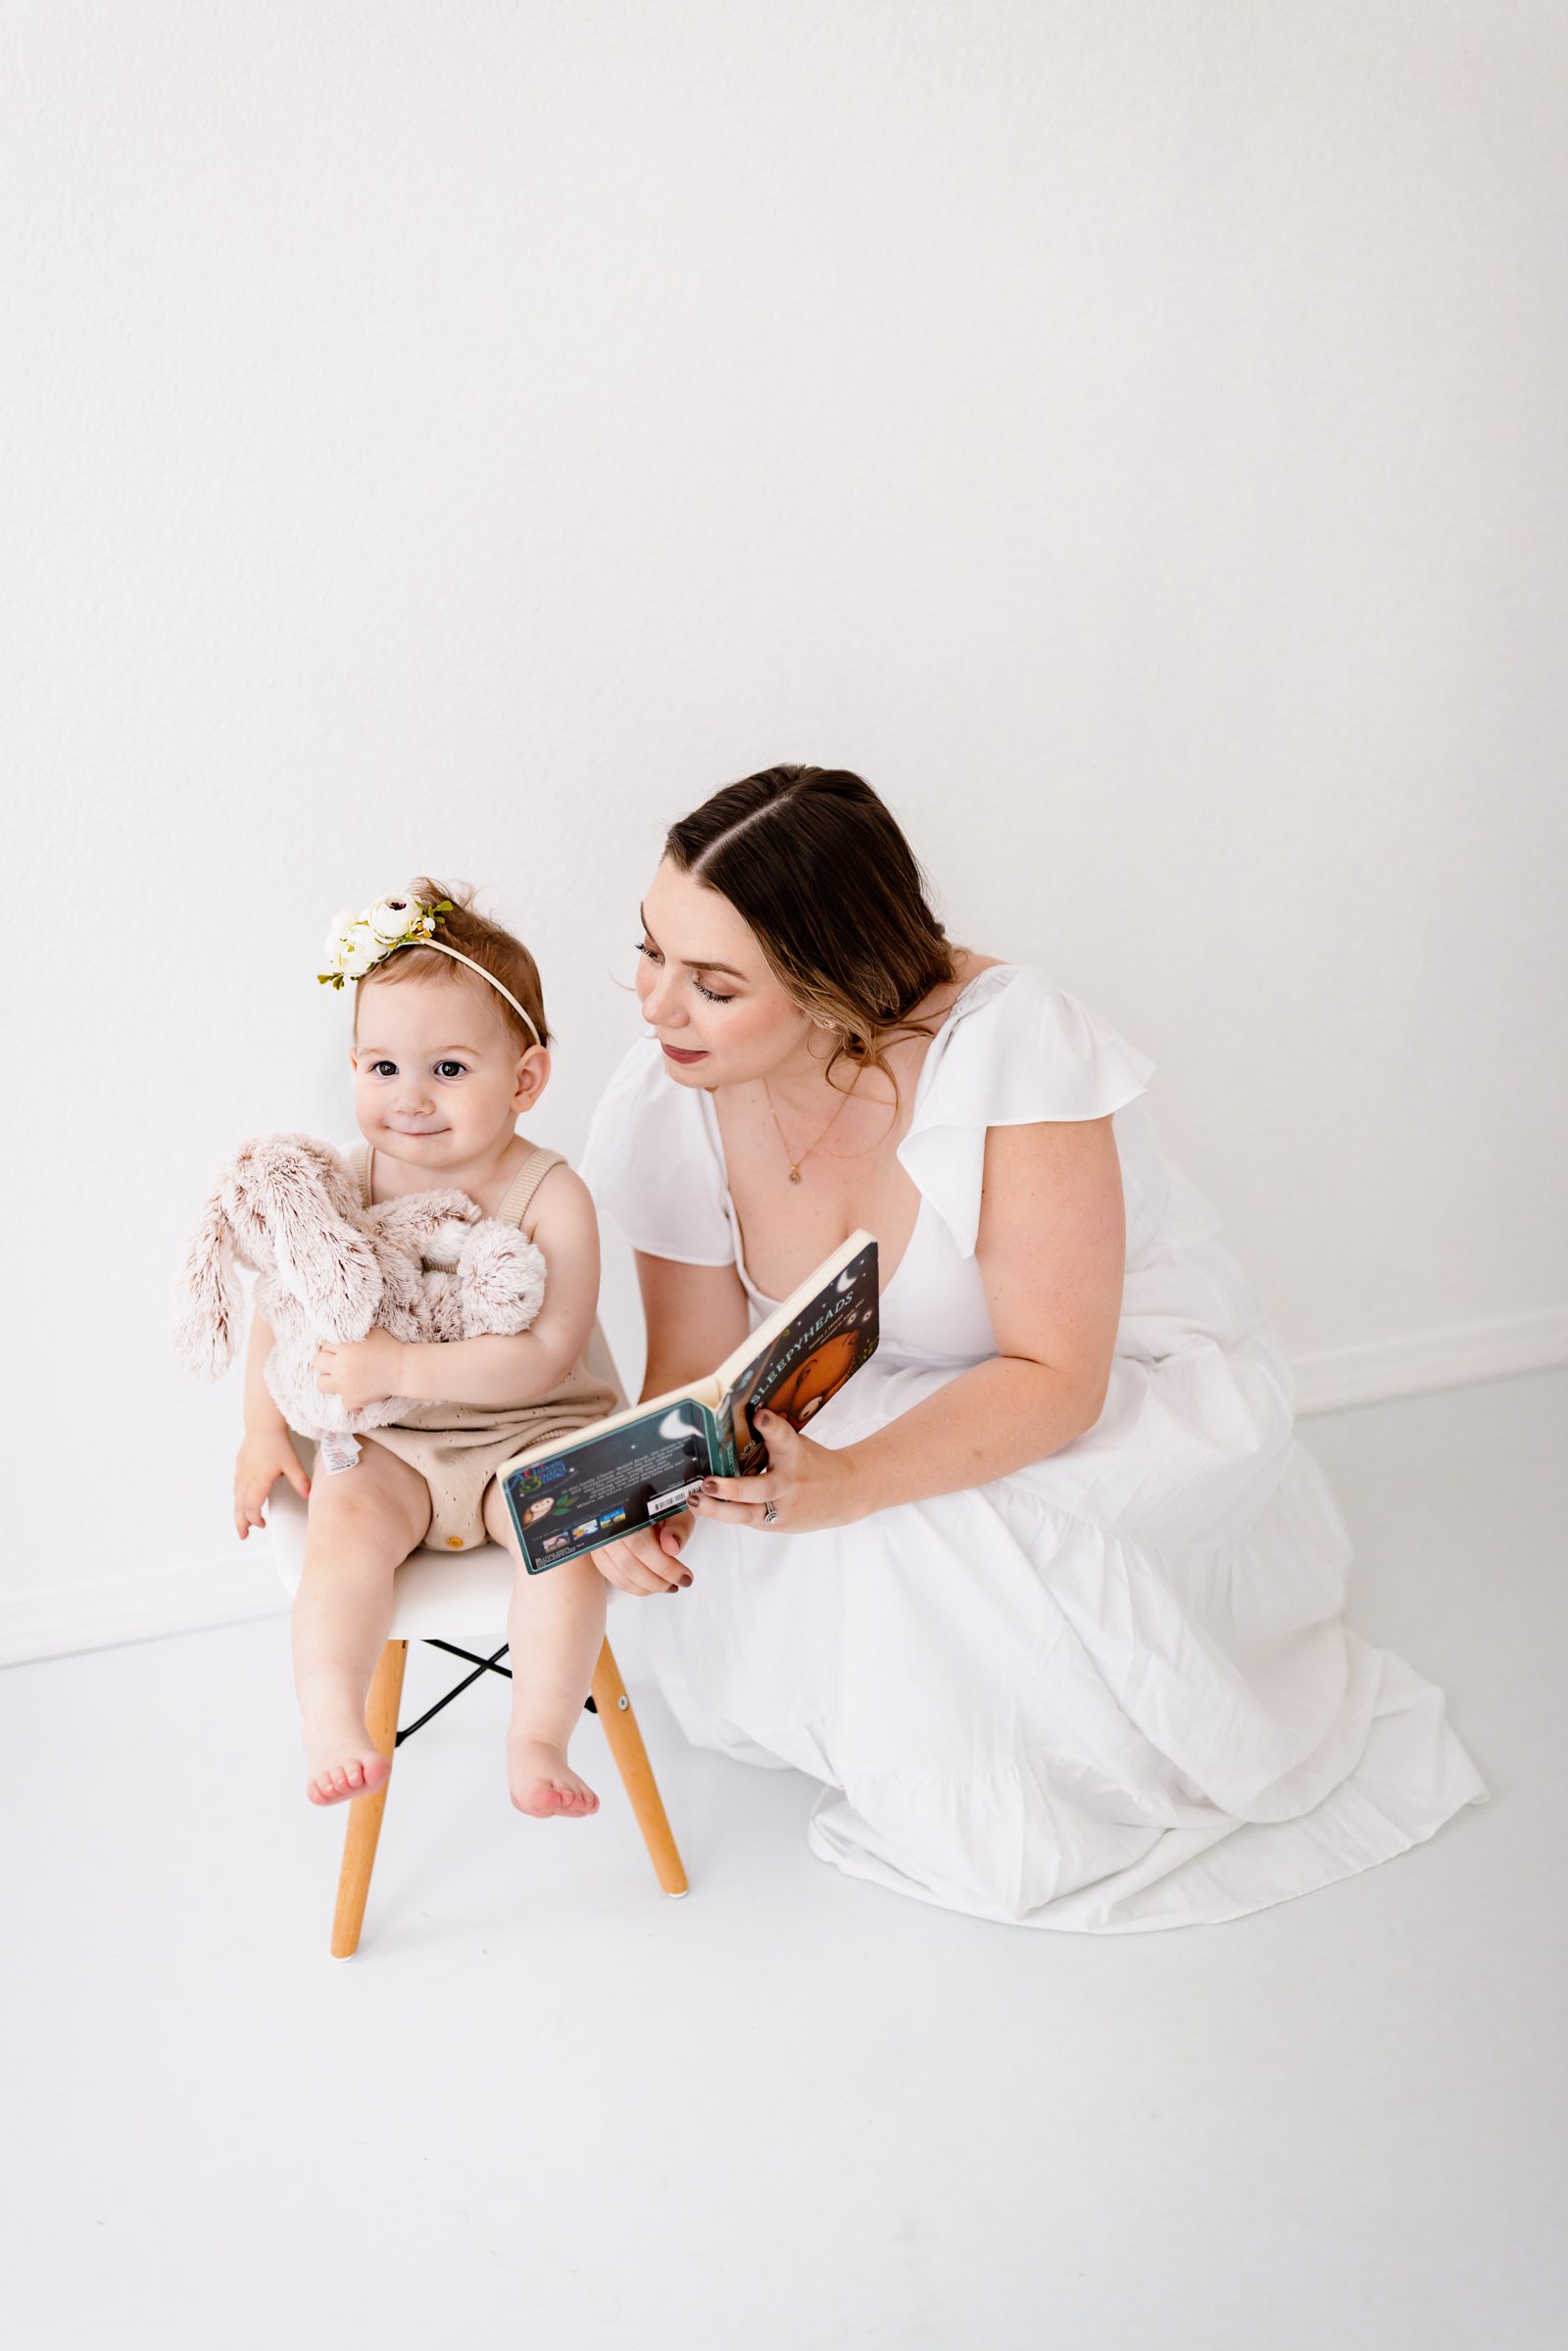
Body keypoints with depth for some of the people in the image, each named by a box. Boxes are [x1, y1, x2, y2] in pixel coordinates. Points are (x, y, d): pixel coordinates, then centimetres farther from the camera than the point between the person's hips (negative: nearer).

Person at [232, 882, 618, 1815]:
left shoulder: (551, 1196, -15)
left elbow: (546, 1357, -21)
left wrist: (401, 1367, -27)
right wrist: (263, 1427, 6)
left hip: (527, 1432, -2)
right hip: (388, 1443, 2)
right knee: (348, 1520, -25)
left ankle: (539, 1742, -20)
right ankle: (332, 1726, -23)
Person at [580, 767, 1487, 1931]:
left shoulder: (1008, 1047, -32)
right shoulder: (668, 1104, -16)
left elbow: (1055, 1378, -30)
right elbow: (696, 1365, -6)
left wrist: (848, 1483, -45)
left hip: (1133, 1387, -5)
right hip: (895, 1393, 5)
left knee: (896, 1531, -32)